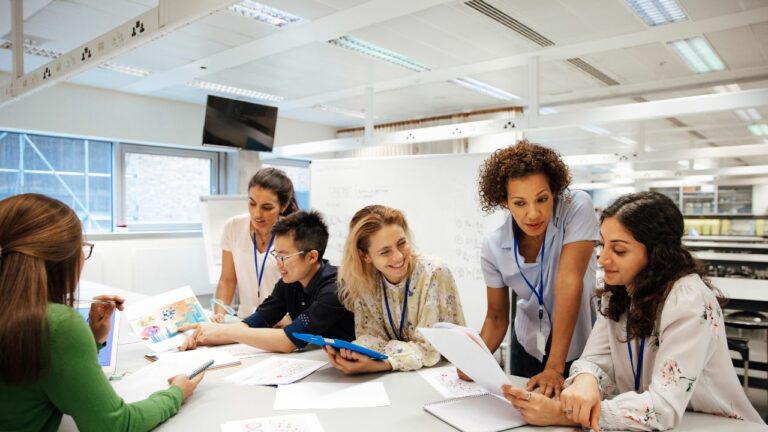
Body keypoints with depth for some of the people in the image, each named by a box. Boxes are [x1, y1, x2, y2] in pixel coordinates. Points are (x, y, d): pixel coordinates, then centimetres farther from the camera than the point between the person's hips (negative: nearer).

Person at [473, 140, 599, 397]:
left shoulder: (577, 207, -24)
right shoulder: (494, 247, -15)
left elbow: (569, 282, -30)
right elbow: (496, 317, -5)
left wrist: (555, 367, -32)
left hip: (579, 345, -2)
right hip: (528, 347, 3)